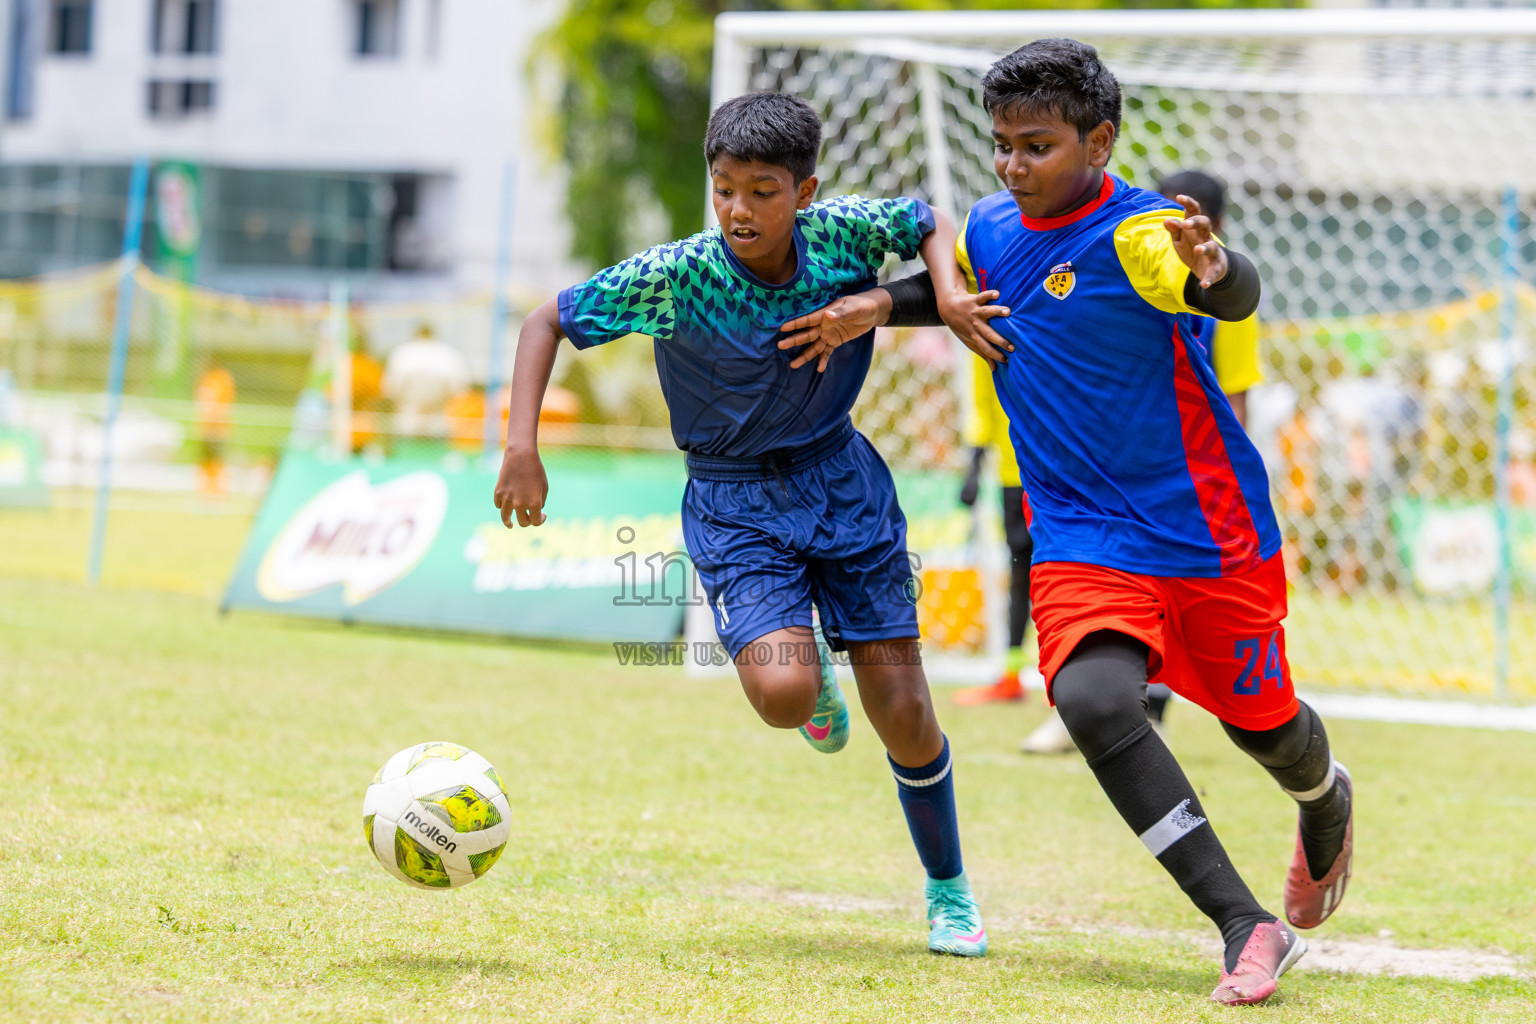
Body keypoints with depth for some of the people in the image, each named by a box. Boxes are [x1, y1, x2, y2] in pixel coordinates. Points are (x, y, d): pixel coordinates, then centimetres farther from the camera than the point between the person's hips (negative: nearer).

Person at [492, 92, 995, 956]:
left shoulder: (843, 234, -15)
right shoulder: (676, 276, -21)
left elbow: (931, 223, 7)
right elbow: (548, 322, -10)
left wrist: (950, 292, -14)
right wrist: (522, 449, -20)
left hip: (841, 475, 2)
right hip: (735, 501, -2)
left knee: (902, 711, 1)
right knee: (782, 692, -25)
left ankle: (949, 891, 25)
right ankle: (813, 677, 16)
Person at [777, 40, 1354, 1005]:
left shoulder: (1137, 234, -19)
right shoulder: (992, 229, 1)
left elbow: (1238, 297, -39)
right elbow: (957, 281, 26)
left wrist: (1212, 268, -62)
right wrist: (879, 303, 7)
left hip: (1207, 527, -4)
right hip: (1082, 539, 4)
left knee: (1261, 722, 11)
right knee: (1092, 698, -24)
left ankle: (1326, 801, 53)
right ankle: (1248, 926, -21)